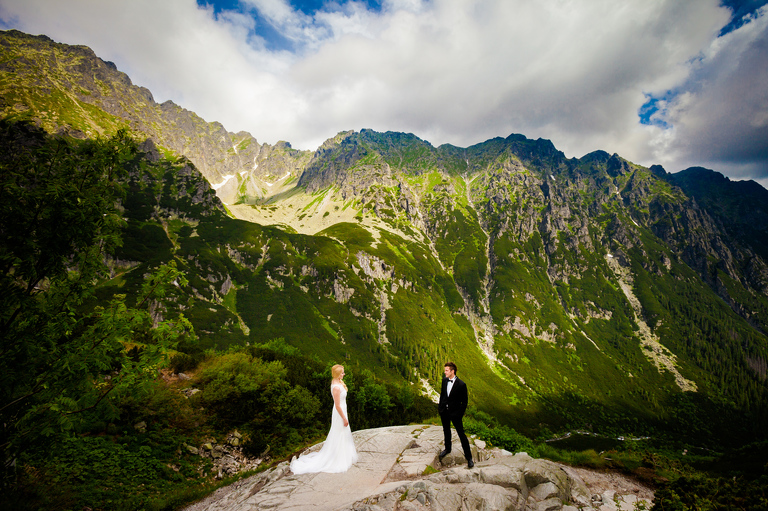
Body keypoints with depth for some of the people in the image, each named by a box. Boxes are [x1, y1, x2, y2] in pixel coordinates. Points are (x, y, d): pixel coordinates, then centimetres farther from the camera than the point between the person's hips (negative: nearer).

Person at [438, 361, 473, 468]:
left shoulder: (461, 385, -21)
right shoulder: (444, 380, -4)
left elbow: (464, 401, -13)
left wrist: (460, 414, -12)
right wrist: (440, 406, 11)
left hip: (455, 412, -6)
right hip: (444, 411, 6)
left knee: (461, 434, 2)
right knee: (446, 430, 23)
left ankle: (469, 457, 15)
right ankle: (447, 448, 46)